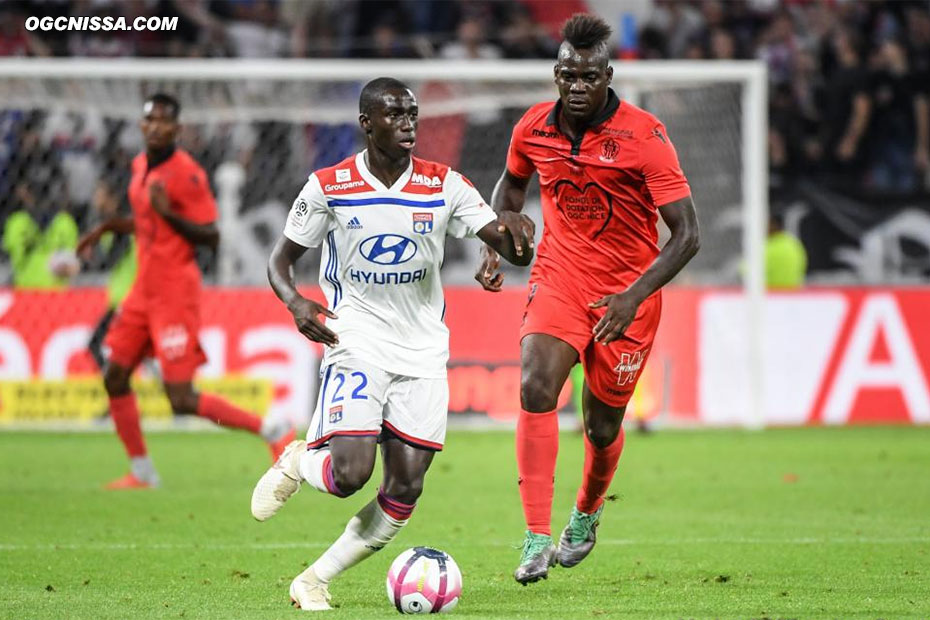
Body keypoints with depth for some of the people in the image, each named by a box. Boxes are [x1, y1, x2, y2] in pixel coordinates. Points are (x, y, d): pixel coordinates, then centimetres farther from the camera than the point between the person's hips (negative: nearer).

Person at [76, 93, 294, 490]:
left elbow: (211, 237, -17)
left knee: (182, 400, -10)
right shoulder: (141, 165, 10)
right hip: (145, 290, 8)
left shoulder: (186, 173, -16)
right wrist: (108, 227, 16)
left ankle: (272, 432, 3)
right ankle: (141, 472, 15)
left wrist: (167, 212, -28)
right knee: (115, 377, 4)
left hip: (175, 292, -8)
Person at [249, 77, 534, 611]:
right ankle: (297, 463, 15)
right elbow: (282, 259, 6)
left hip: (423, 352, 3)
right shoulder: (329, 187, -4)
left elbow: (515, 253, -4)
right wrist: (295, 301, -17)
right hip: (357, 343, -3)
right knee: (350, 473, -21)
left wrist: (517, 230, -28)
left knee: (405, 490, -4)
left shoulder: (444, 186, 0)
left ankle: (315, 580, 13)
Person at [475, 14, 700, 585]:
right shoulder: (533, 129, -5)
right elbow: (513, 183, 19)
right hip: (558, 278, 2)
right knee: (536, 388, -23)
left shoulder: (644, 136, -18)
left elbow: (687, 233, -19)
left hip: (628, 292, -2)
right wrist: (494, 247, 3)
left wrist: (633, 297, -29)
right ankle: (538, 540, -24)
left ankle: (586, 515, 42)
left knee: (603, 425, 8)